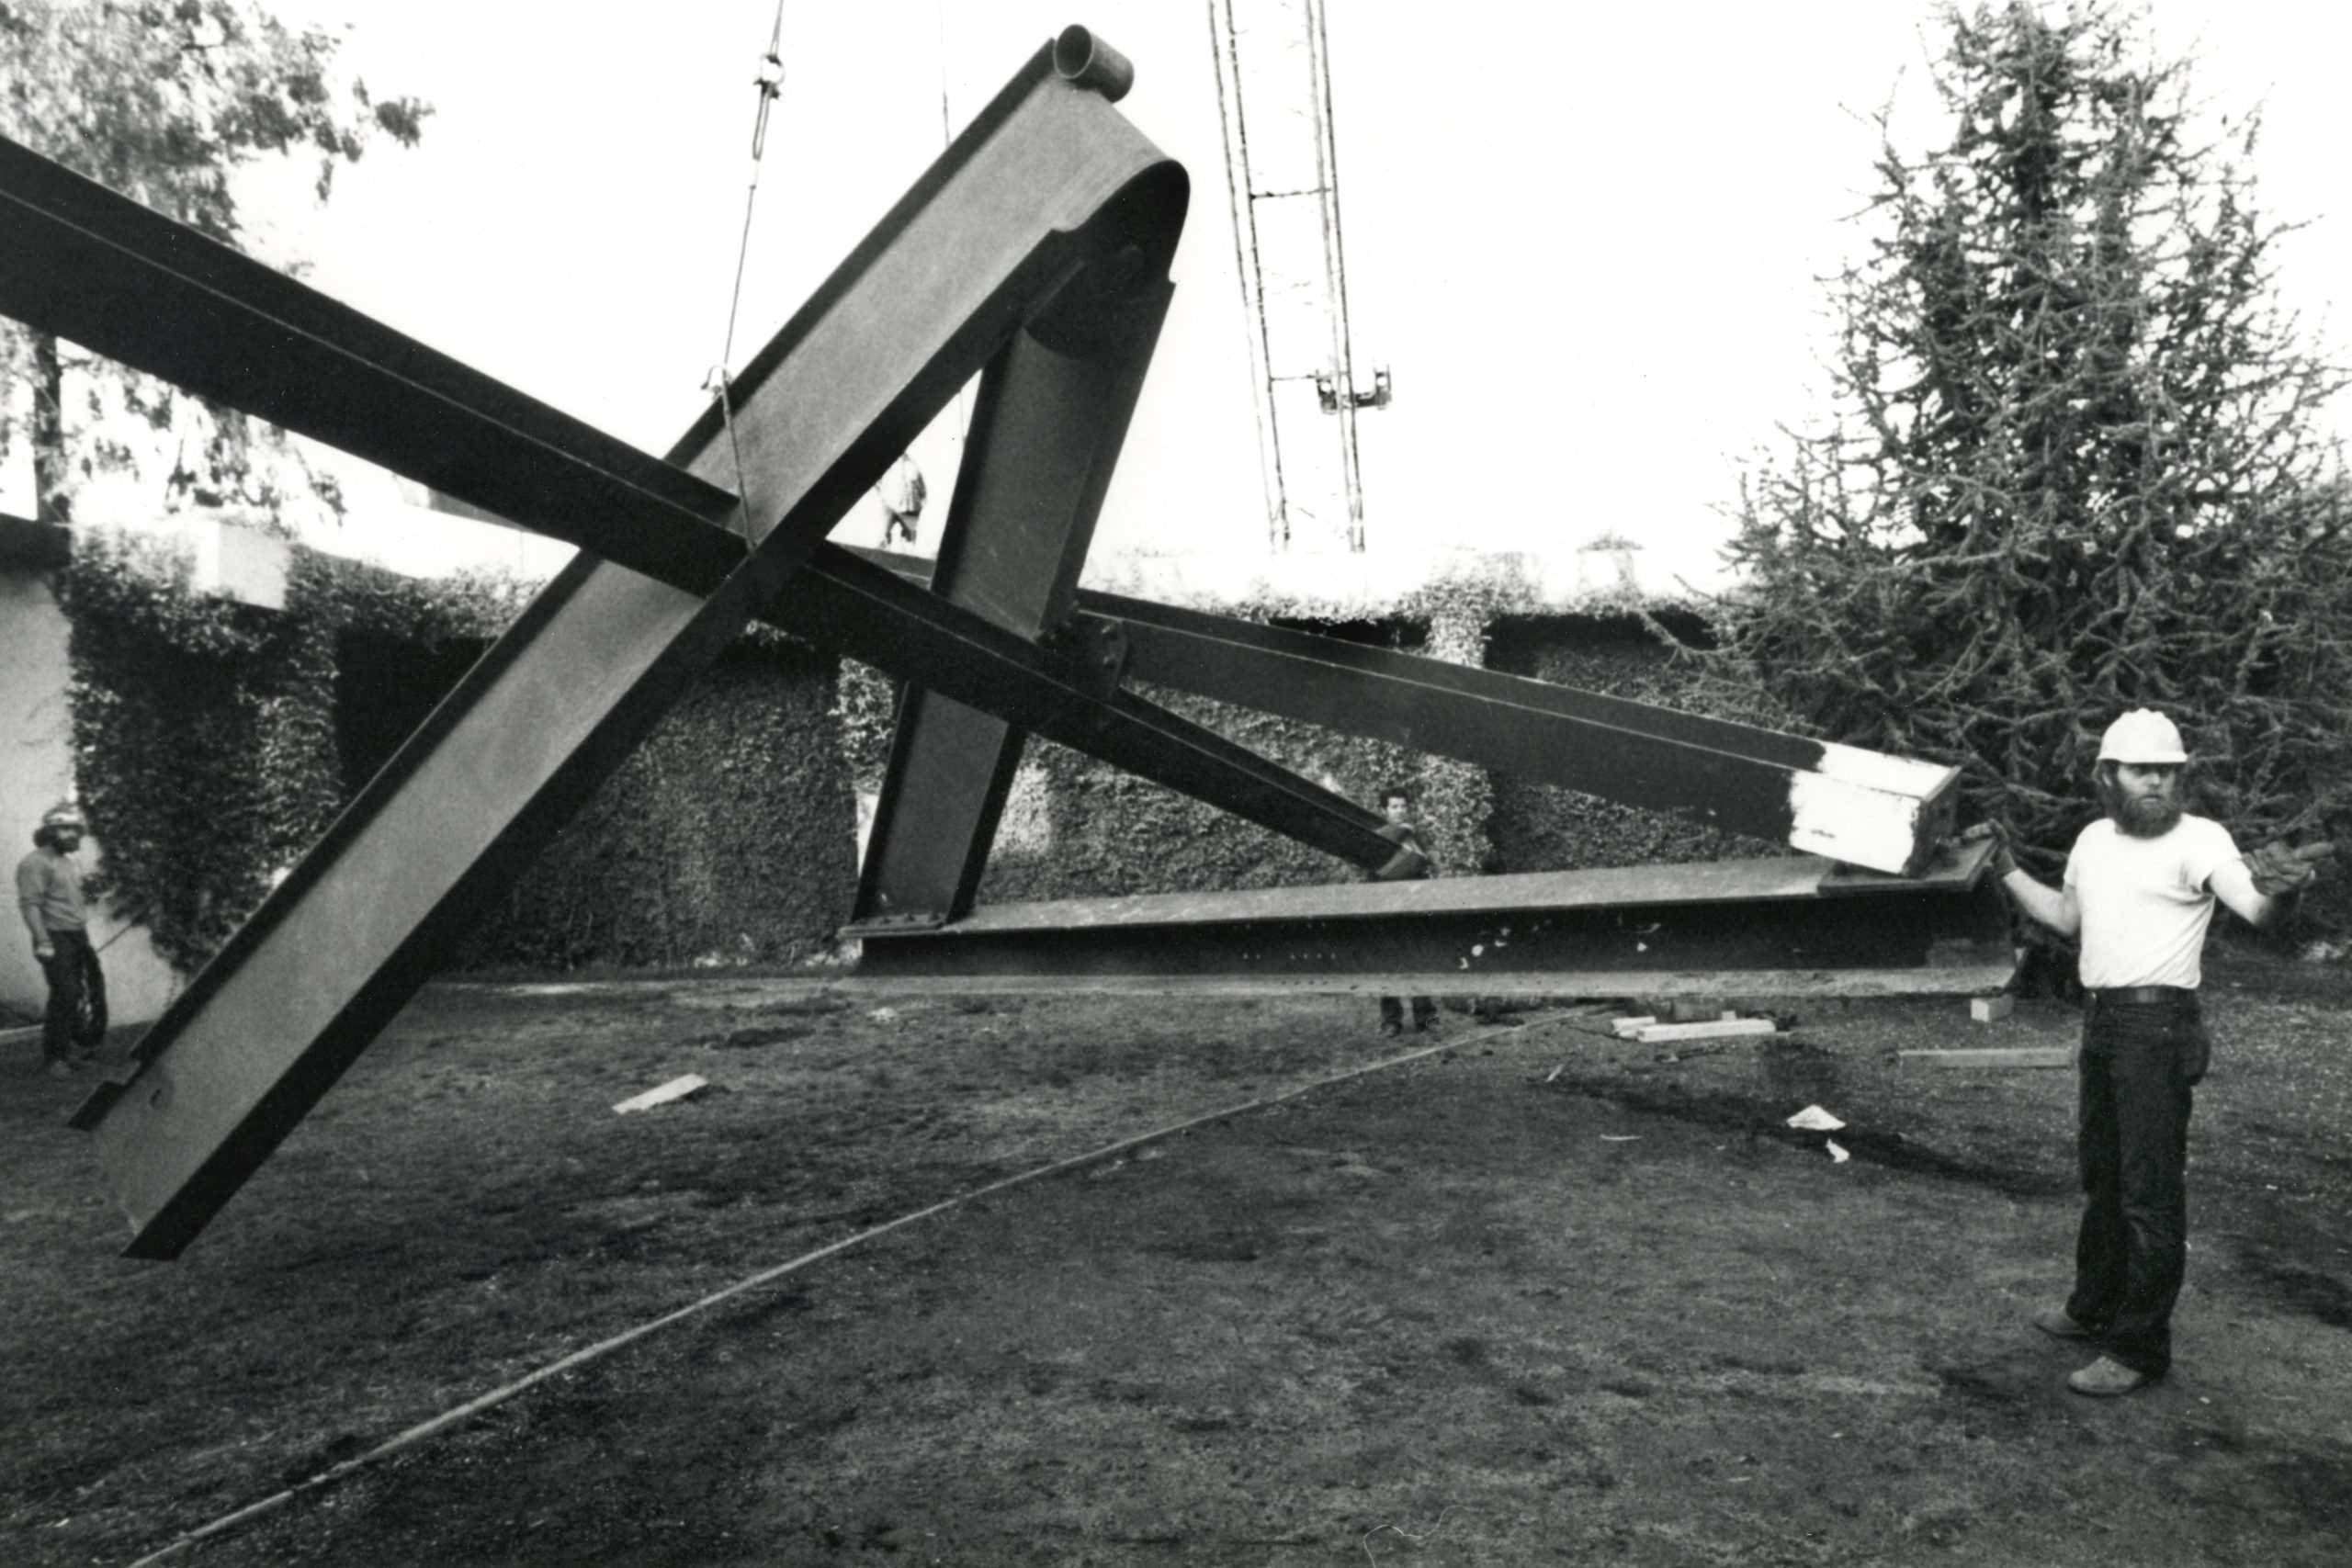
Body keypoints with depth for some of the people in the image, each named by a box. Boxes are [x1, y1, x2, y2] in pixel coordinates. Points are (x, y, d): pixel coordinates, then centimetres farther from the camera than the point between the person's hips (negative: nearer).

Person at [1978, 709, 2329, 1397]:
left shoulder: (2200, 839, -12)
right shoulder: (2094, 840, 10)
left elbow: (2259, 911, -29)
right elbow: (2066, 917, 25)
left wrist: (2281, 890, -51)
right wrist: (2007, 867, 24)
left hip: (2158, 1025, -8)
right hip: (2100, 1019, 8)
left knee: (2150, 1191, -4)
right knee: (2101, 1176, 21)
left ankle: (2138, 1351, 6)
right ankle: (2094, 1308, 39)